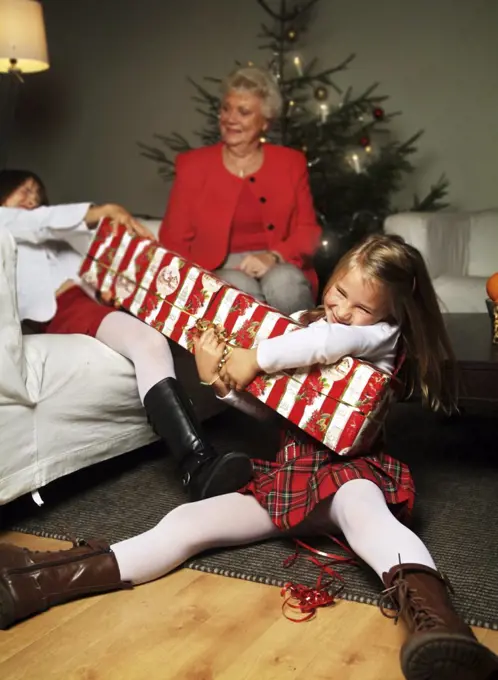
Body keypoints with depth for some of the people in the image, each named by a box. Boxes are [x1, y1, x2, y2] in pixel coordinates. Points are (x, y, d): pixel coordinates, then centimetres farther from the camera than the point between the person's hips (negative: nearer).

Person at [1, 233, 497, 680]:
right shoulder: (303, 327, 14)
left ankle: (431, 617, -68)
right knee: (187, 522, -12)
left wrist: (253, 358, -20)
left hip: (349, 470, -5)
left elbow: (331, 340, -29)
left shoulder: (385, 335, -5)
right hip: (286, 475, 5)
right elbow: (267, 405, 17)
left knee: (362, 508, -41)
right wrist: (223, 383, -2)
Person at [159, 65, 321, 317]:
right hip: (219, 272, -1)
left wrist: (273, 256, -17)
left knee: (284, 283, -34)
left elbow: (307, 231, 4)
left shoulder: (291, 163, 9)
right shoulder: (193, 165, 6)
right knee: (238, 287, -35)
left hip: (278, 266, 1)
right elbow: (174, 241, 5)